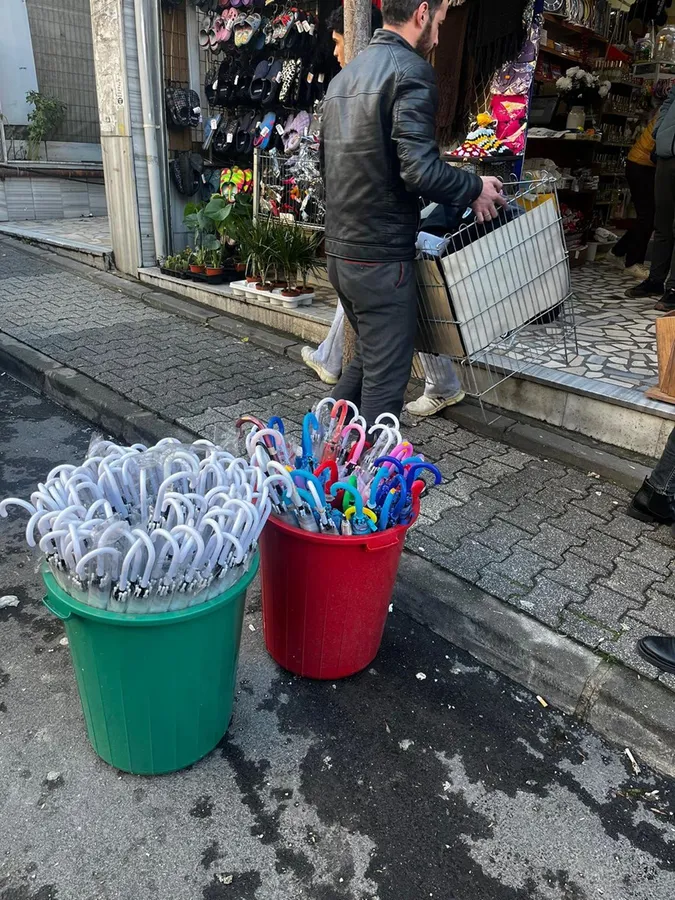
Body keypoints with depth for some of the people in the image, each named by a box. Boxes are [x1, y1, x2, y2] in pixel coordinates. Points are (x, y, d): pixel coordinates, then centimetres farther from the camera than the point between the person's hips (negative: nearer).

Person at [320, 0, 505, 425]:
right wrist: (476, 188, -5)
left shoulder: (345, 75, 16)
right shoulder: (411, 71, -11)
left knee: (368, 357, 23)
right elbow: (420, 170, -22)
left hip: (340, 250, 9)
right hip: (382, 256, -9)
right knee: (385, 378, 1)